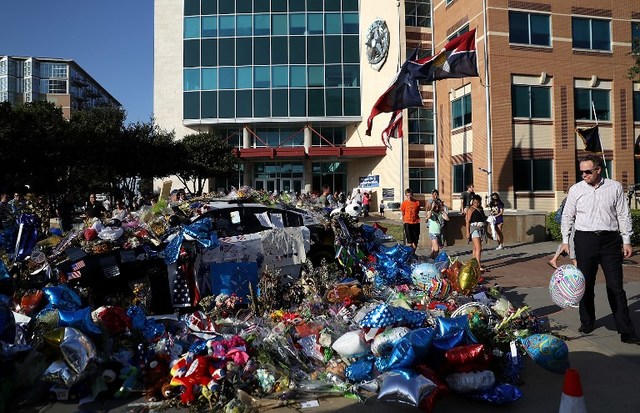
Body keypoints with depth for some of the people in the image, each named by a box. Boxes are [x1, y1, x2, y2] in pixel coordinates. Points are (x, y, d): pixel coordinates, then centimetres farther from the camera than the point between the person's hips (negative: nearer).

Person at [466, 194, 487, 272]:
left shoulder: (481, 209, 14)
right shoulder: (471, 209, -7)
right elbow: (468, 221, -10)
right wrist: (467, 232, -16)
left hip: (481, 229, 7)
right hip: (474, 229, -7)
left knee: (475, 248, 13)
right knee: (478, 248, -15)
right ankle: (479, 266, -20)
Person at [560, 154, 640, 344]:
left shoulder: (615, 187, 4)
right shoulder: (576, 189, 4)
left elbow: (623, 215, 6)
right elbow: (567, 216, 9)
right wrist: (565, 240, 5)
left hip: (610, 240, 0)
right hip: (585, 239, 1)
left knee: (616, 286, 0)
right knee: (586, 284, 8)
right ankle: (587, 322, 24)